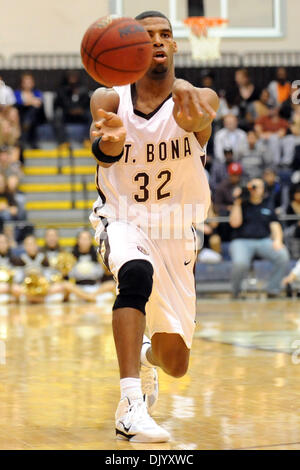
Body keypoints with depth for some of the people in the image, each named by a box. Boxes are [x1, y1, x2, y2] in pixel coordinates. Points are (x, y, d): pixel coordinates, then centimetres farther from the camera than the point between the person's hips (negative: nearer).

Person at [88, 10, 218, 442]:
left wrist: (192, 118, -63)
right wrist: (108, 141, -55)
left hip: (176, 231, 2)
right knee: (137, 274, -39)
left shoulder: (198, 98, -10)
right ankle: (131, 407, -41)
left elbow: (201, 117, -37)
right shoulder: (110, 99, -8)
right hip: (122, 221, -2)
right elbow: (102, 151, -29)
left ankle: (146, 357, 45)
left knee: (175, 364, 5)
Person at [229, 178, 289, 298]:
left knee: (283, 256, -29)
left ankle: (272, 291, -14)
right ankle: (235, 292, -6)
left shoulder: (268, 208, 21)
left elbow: (275, 226, 12)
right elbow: (235, 223, -2)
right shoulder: (242, 206, 14)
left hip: (264, 241, 2)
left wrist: (277, 240, -9)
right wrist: (237, 203, -4)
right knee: (240, 263, -37)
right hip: (242, 241, -2)